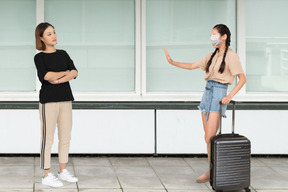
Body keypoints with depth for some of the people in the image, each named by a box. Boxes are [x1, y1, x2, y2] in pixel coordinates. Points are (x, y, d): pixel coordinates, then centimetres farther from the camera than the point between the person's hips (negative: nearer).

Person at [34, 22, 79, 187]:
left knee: (65, 137, 9)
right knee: (48, 138, -4)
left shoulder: (63, 54, 13)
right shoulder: (39, 57, -1)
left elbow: (75, 72, 0)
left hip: (65, 99, 5)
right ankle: (47, 175, 1)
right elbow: (46, 75, -18)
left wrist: (59, 80, -14)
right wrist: (65, 72, -5)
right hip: (48, 100, -5)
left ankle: (63, 171, 21)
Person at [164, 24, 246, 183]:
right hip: (207, 92, 7)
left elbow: (242, 79, -9)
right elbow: (192, 66, 19)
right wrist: (172, 62, 9)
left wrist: (230, 96, -18)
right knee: (209, 137, 7)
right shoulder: (212, 56, 15)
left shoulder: (231, 56, -6)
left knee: (209, 138, -10)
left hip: (219, 94, -7)